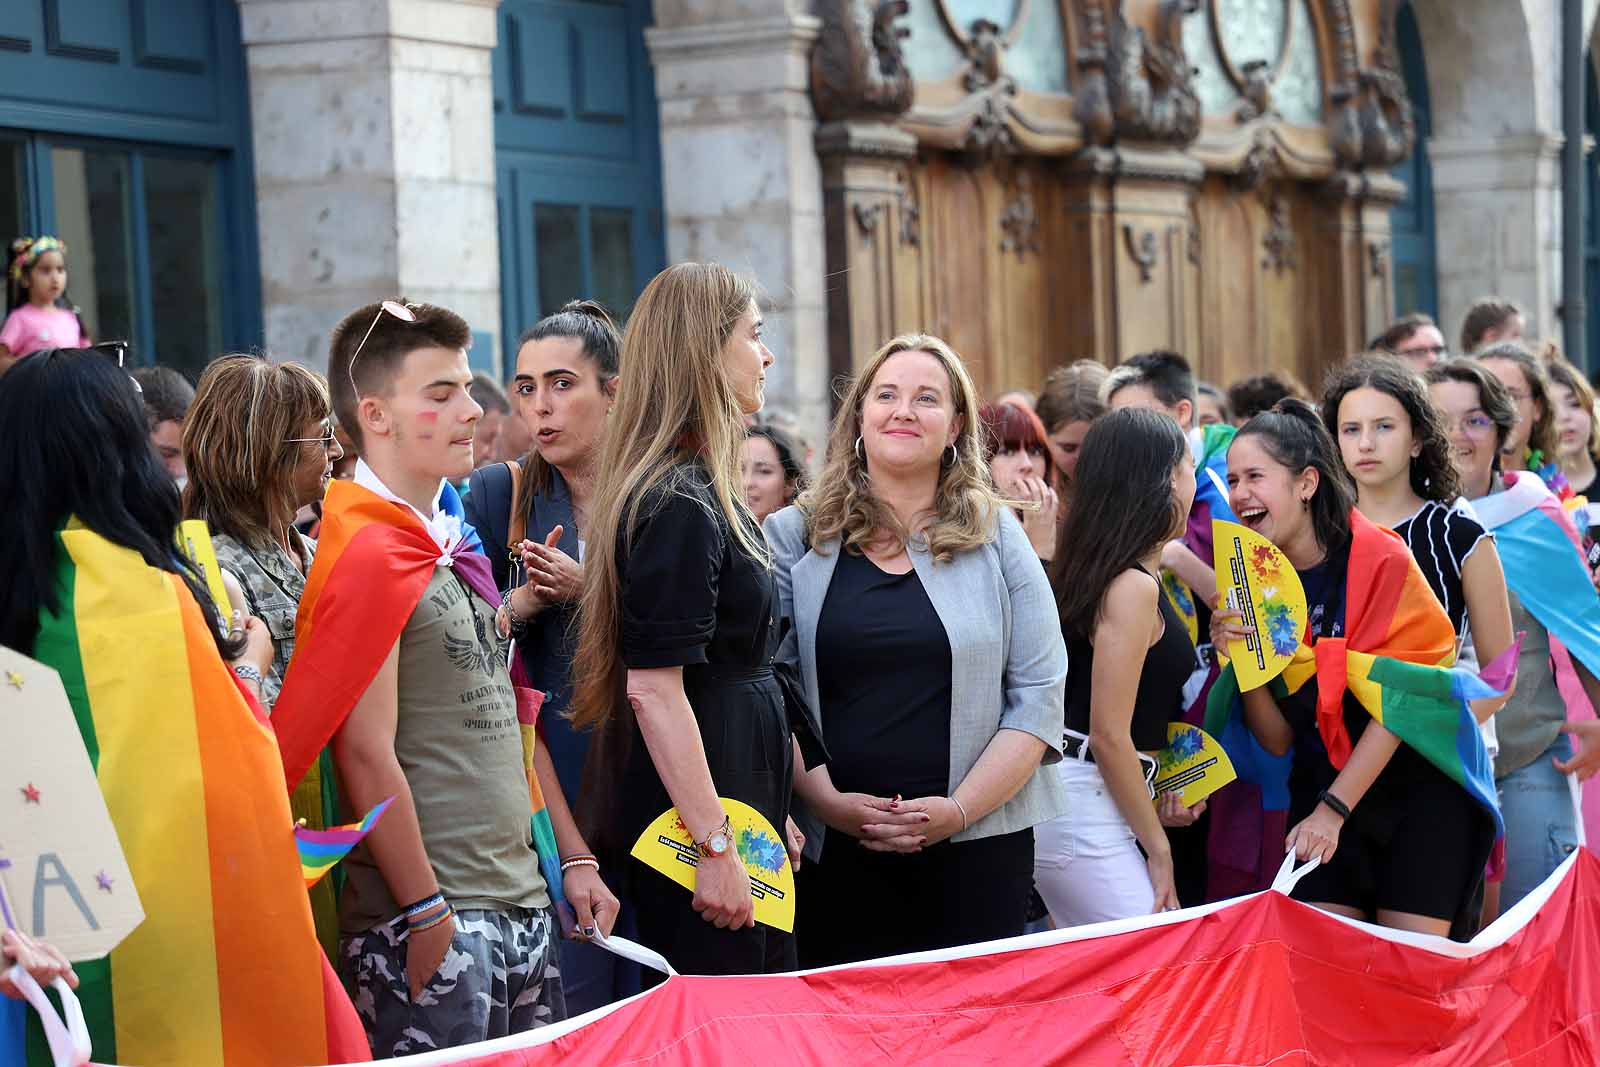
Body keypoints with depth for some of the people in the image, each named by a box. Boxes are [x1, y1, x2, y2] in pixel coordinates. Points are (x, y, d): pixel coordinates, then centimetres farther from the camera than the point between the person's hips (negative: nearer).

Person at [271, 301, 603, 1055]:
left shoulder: (457, 542, 14)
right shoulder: (367, 554, -12)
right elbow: (368, 756, -15)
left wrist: (574, 859, 15)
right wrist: (428, 917, -14)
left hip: (522, 905, 8)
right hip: (434, 929, -8)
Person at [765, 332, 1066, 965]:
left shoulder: (996, 538, 7)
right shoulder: (793, 537, 6)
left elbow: (1039, 695, 2)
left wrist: (960, 809, -10)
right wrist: (827, 801, -13)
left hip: (975, 852, 0)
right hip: (830, 850, 0)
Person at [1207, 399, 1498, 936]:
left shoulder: (1381, 560, -14)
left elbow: (1396, 703, -15)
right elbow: (1277, 740, -1)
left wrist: (1332, 810, -18)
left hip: (1421, 785, -4)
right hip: (1322, 783, 4)